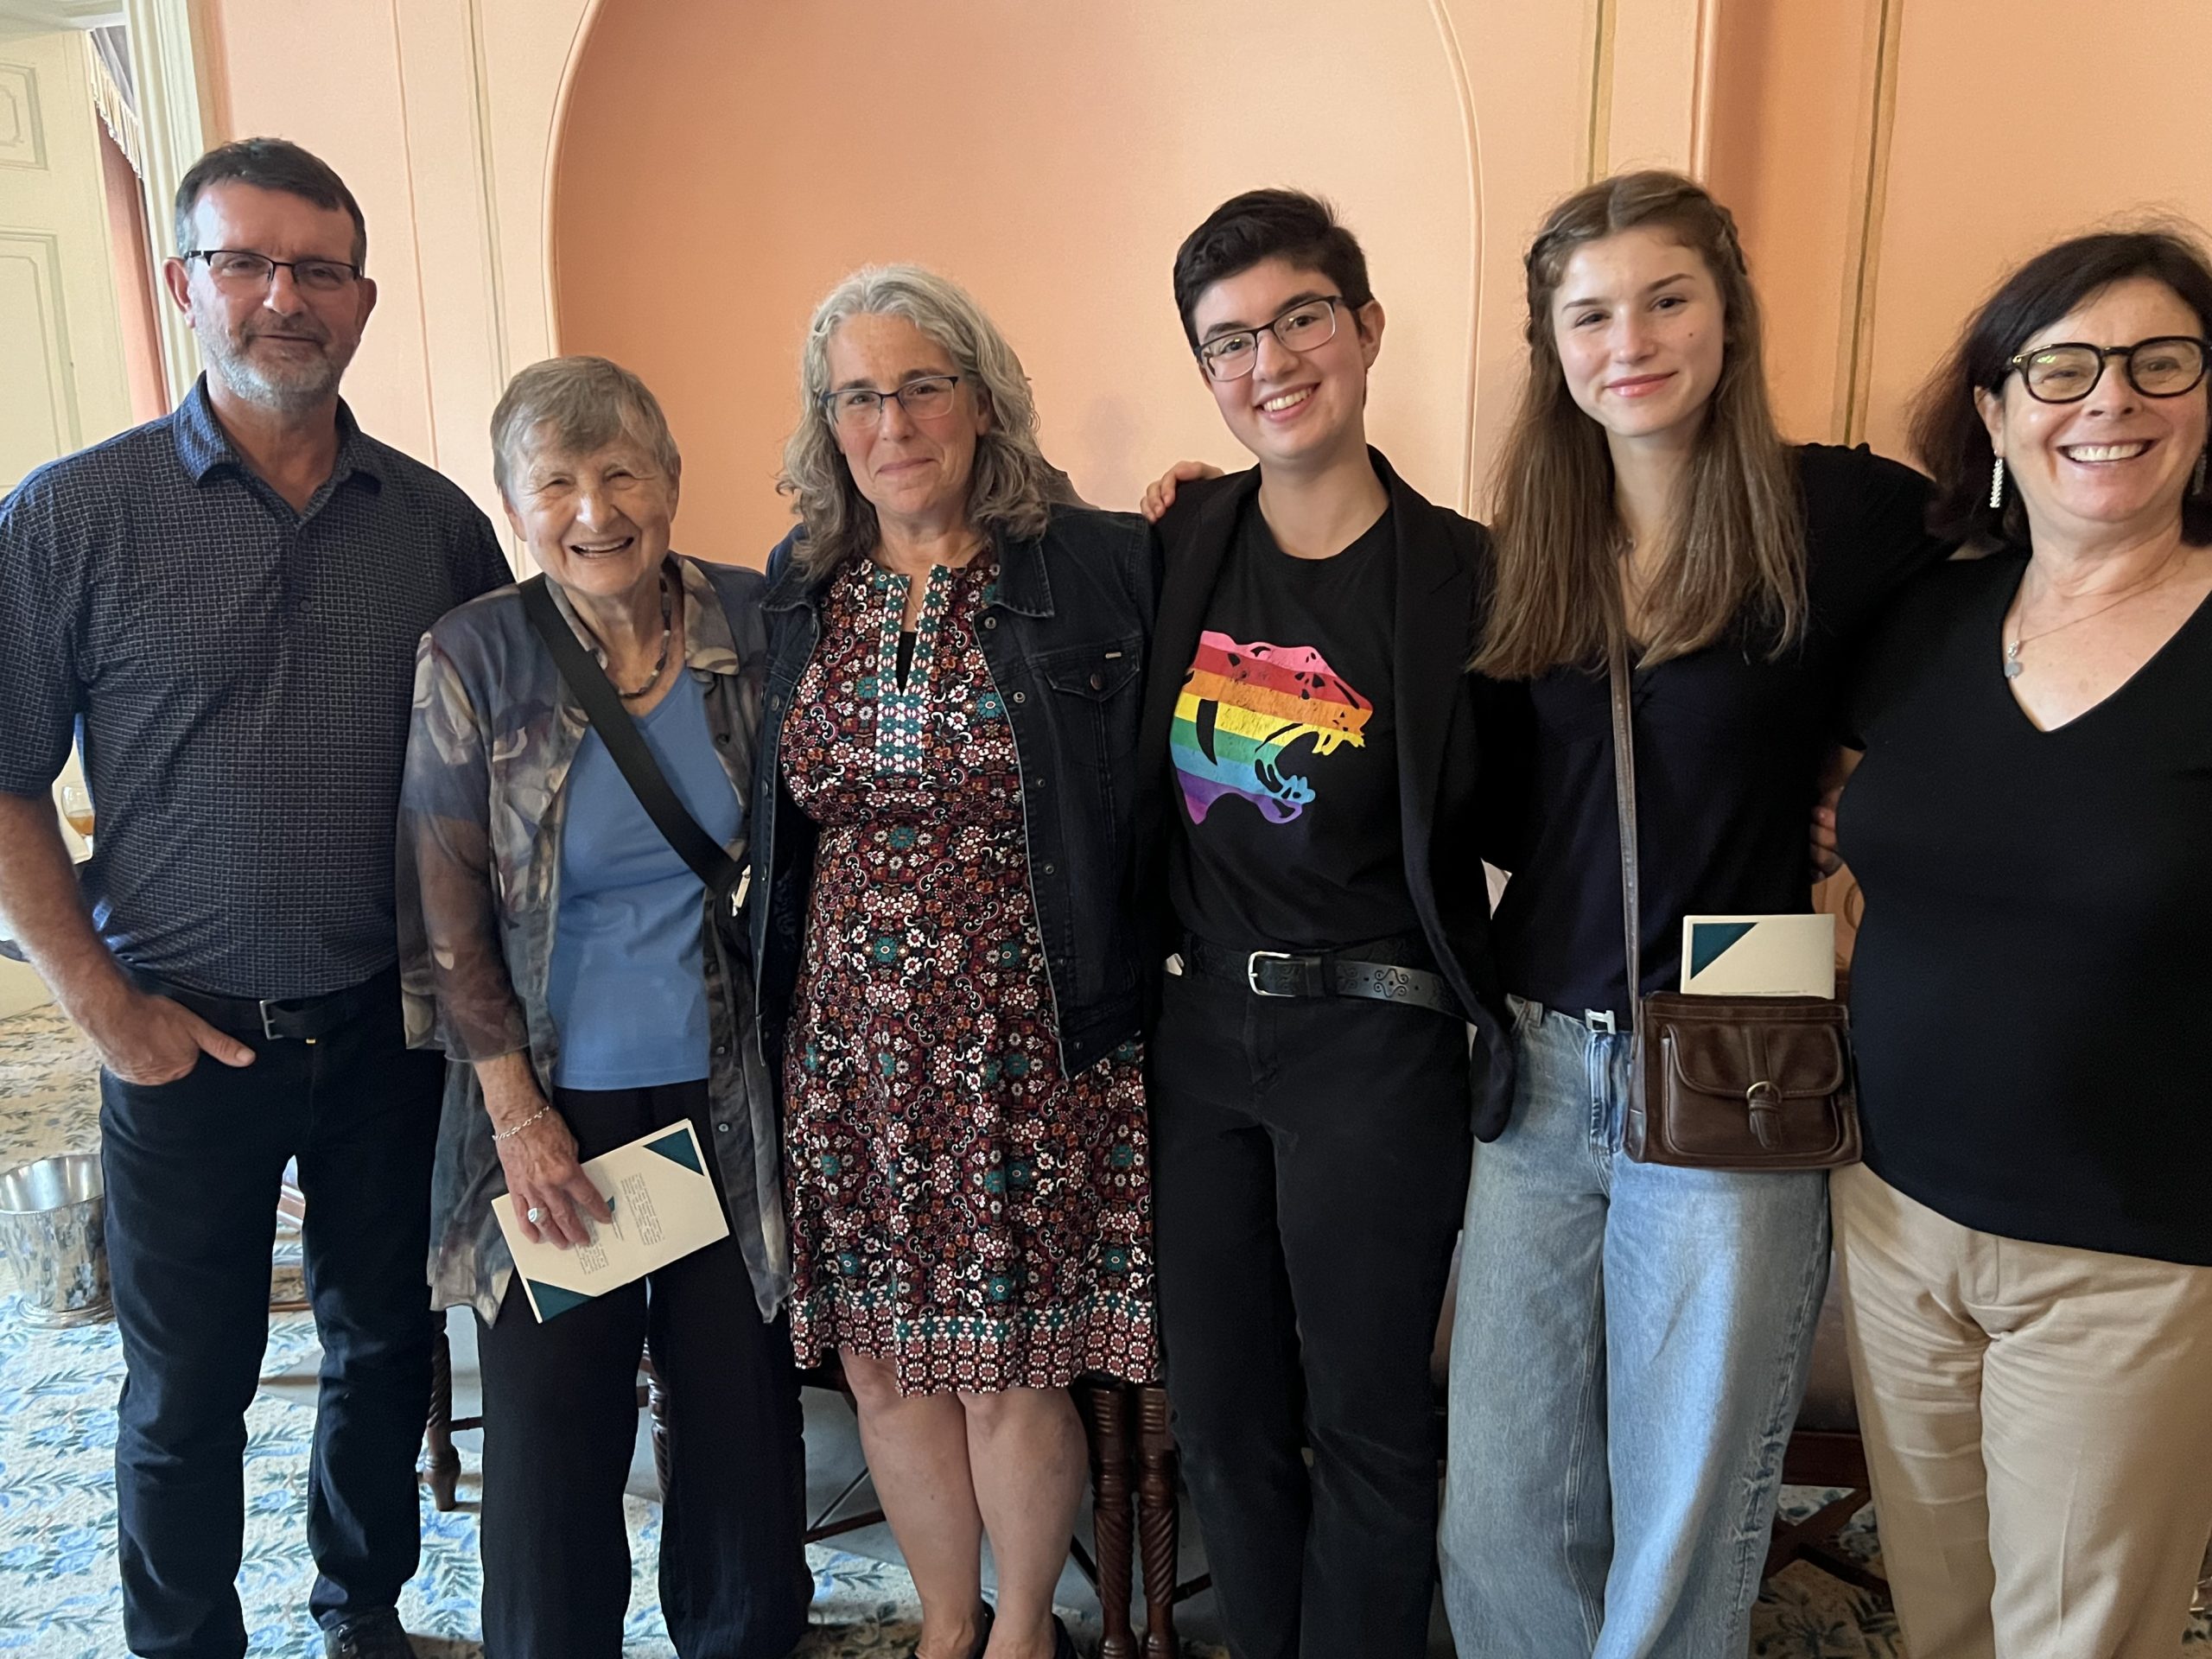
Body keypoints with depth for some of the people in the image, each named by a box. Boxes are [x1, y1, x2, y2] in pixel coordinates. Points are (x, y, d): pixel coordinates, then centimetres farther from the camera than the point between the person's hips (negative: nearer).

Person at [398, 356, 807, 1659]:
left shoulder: (753, 623, -4)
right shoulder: (471, 658, -8)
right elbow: (446, 913, -6)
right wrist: (519, 1116, -7)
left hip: (726, 1094, 2)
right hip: (555, 1103, -1)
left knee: (743, 1400, 14)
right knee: (555, 1419, 10)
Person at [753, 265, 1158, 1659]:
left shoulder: (1105, 567, -6)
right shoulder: (797, 592, 6)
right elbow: (774, 828, 14)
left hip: (1030, 1045, -3)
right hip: (849, 1047, 4)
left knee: (1010, 1371, 8)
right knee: (885, 1362, 14)